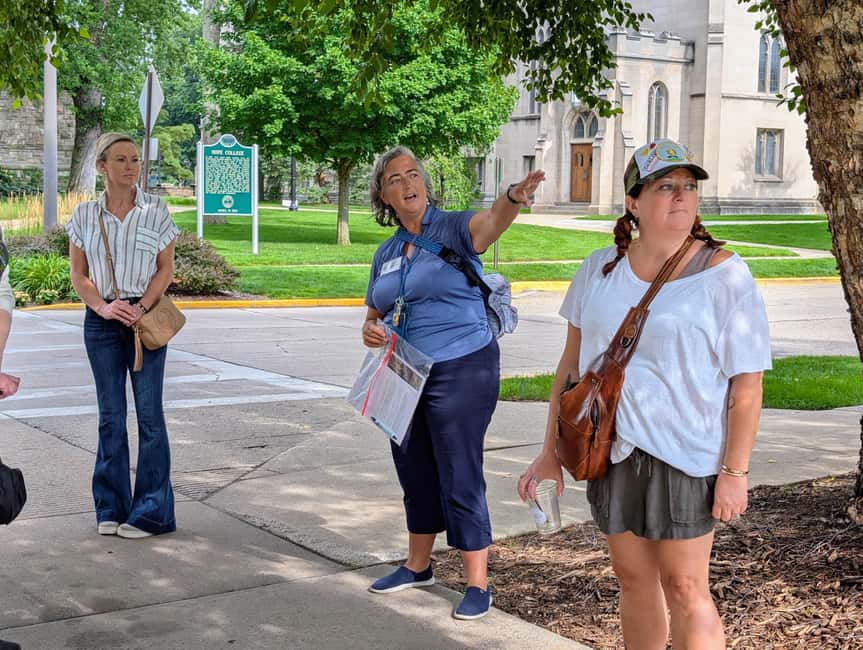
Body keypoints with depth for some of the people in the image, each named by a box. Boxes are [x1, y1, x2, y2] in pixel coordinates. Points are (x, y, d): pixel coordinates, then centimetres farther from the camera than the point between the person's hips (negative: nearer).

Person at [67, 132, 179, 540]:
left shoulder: (155, 210, 1)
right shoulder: (84, 215, 5)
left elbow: (165, 269, 1)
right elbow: (78, 273, 5)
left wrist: (140, 307, -13)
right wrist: (103, 306, -11)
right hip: (101, 321, 2)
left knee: (149, 412, -2)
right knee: (110, 415, 7)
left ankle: (151, 512, 5)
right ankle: (111, 509, 17)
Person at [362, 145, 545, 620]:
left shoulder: (452, 229, -9)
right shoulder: (385, 254, 10)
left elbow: (490, 221, -32)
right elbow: (375, 314, 19)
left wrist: (516, 196, -54)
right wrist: (370, 330, -5)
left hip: (461, 371, -7)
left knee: (460, 478, -3)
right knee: (415, 473, 18)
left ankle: (478, 584, 9)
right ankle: (417, 566, 36)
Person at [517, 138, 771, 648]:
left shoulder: (724, 276, -9)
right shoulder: (600, 269, 5)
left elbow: (747, 384, -9)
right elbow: (572, 362, 10)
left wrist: (735, 472, -13)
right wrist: (551, 453, 8)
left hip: (684, 454, -4)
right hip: (610, 448, 5)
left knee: (684, 587, -1)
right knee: (634, 580, 14)